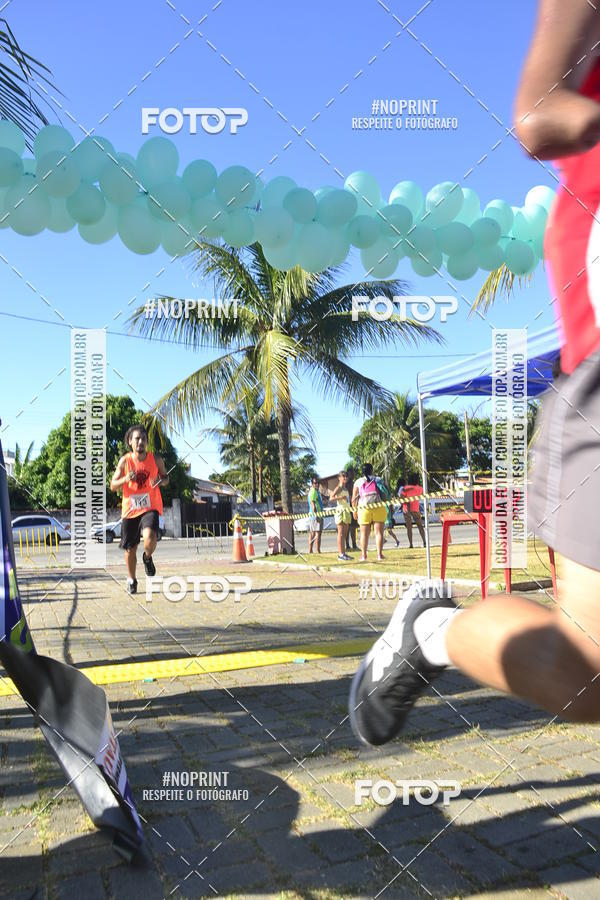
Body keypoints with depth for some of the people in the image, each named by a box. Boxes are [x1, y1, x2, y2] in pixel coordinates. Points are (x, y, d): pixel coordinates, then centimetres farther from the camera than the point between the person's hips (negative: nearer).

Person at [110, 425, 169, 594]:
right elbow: (113, 486, -1)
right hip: (130, 510, 1)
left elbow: (166, 477, 12)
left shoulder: (156, 460, -4)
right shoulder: (124, 461, -5)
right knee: (130, 549, 11)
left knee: (149, 538, -28)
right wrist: (126, 479, -21)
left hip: (150, 508, -1)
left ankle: (147, 558, 8)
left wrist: (160, 481, -12)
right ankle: (131, 580, 35)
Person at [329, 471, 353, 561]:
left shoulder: (346, 488, 18)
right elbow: (331, 498, -17)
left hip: (347, 511, 8)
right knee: (341, 533, -8)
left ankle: (343, 553, 12)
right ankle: (340, 554, -9)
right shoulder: (338, 487, -6)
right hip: (341, 510, -8)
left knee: (345, 534, 9)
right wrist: (341, 497, -26)